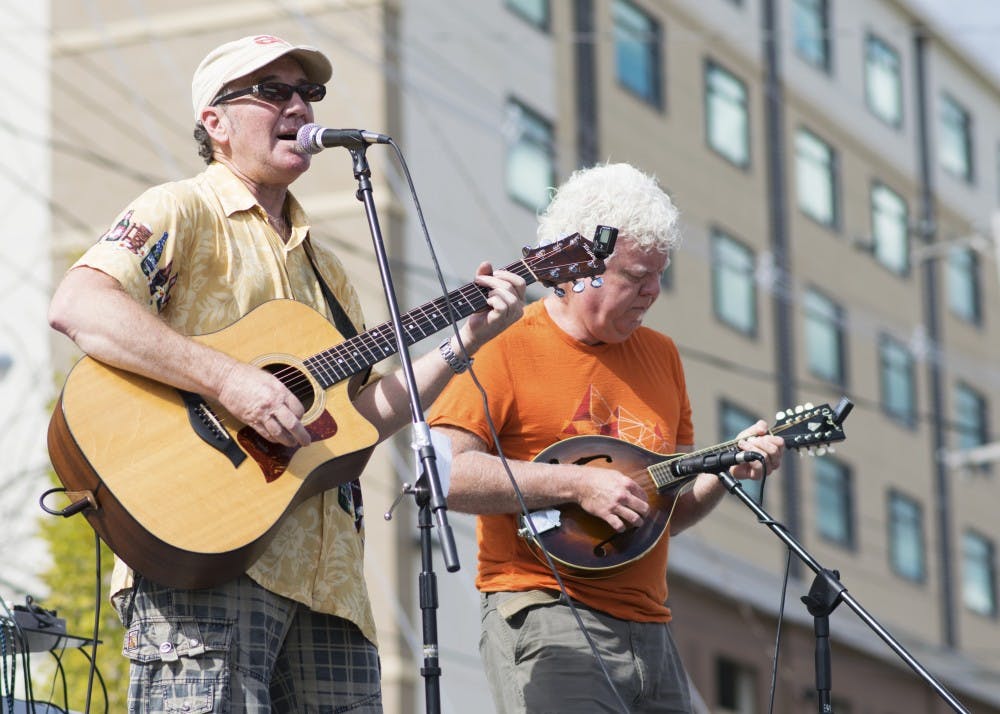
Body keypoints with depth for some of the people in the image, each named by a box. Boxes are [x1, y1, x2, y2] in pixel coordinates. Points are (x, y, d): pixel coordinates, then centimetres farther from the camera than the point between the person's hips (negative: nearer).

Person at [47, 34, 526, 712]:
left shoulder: (322, 267, 28)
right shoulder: (182, 212, 3)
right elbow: (76, 306, -16)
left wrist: (464, 340, 14)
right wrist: (227, 379, -23)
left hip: (323, 571, 8)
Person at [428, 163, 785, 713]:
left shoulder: (660, 355, 18)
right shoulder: (508, 348, -4)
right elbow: (444, 472, -16)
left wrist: (727, 466, 4)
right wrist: (577, 484, -17)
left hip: (648, 627, 7)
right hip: (545, 621, -7)